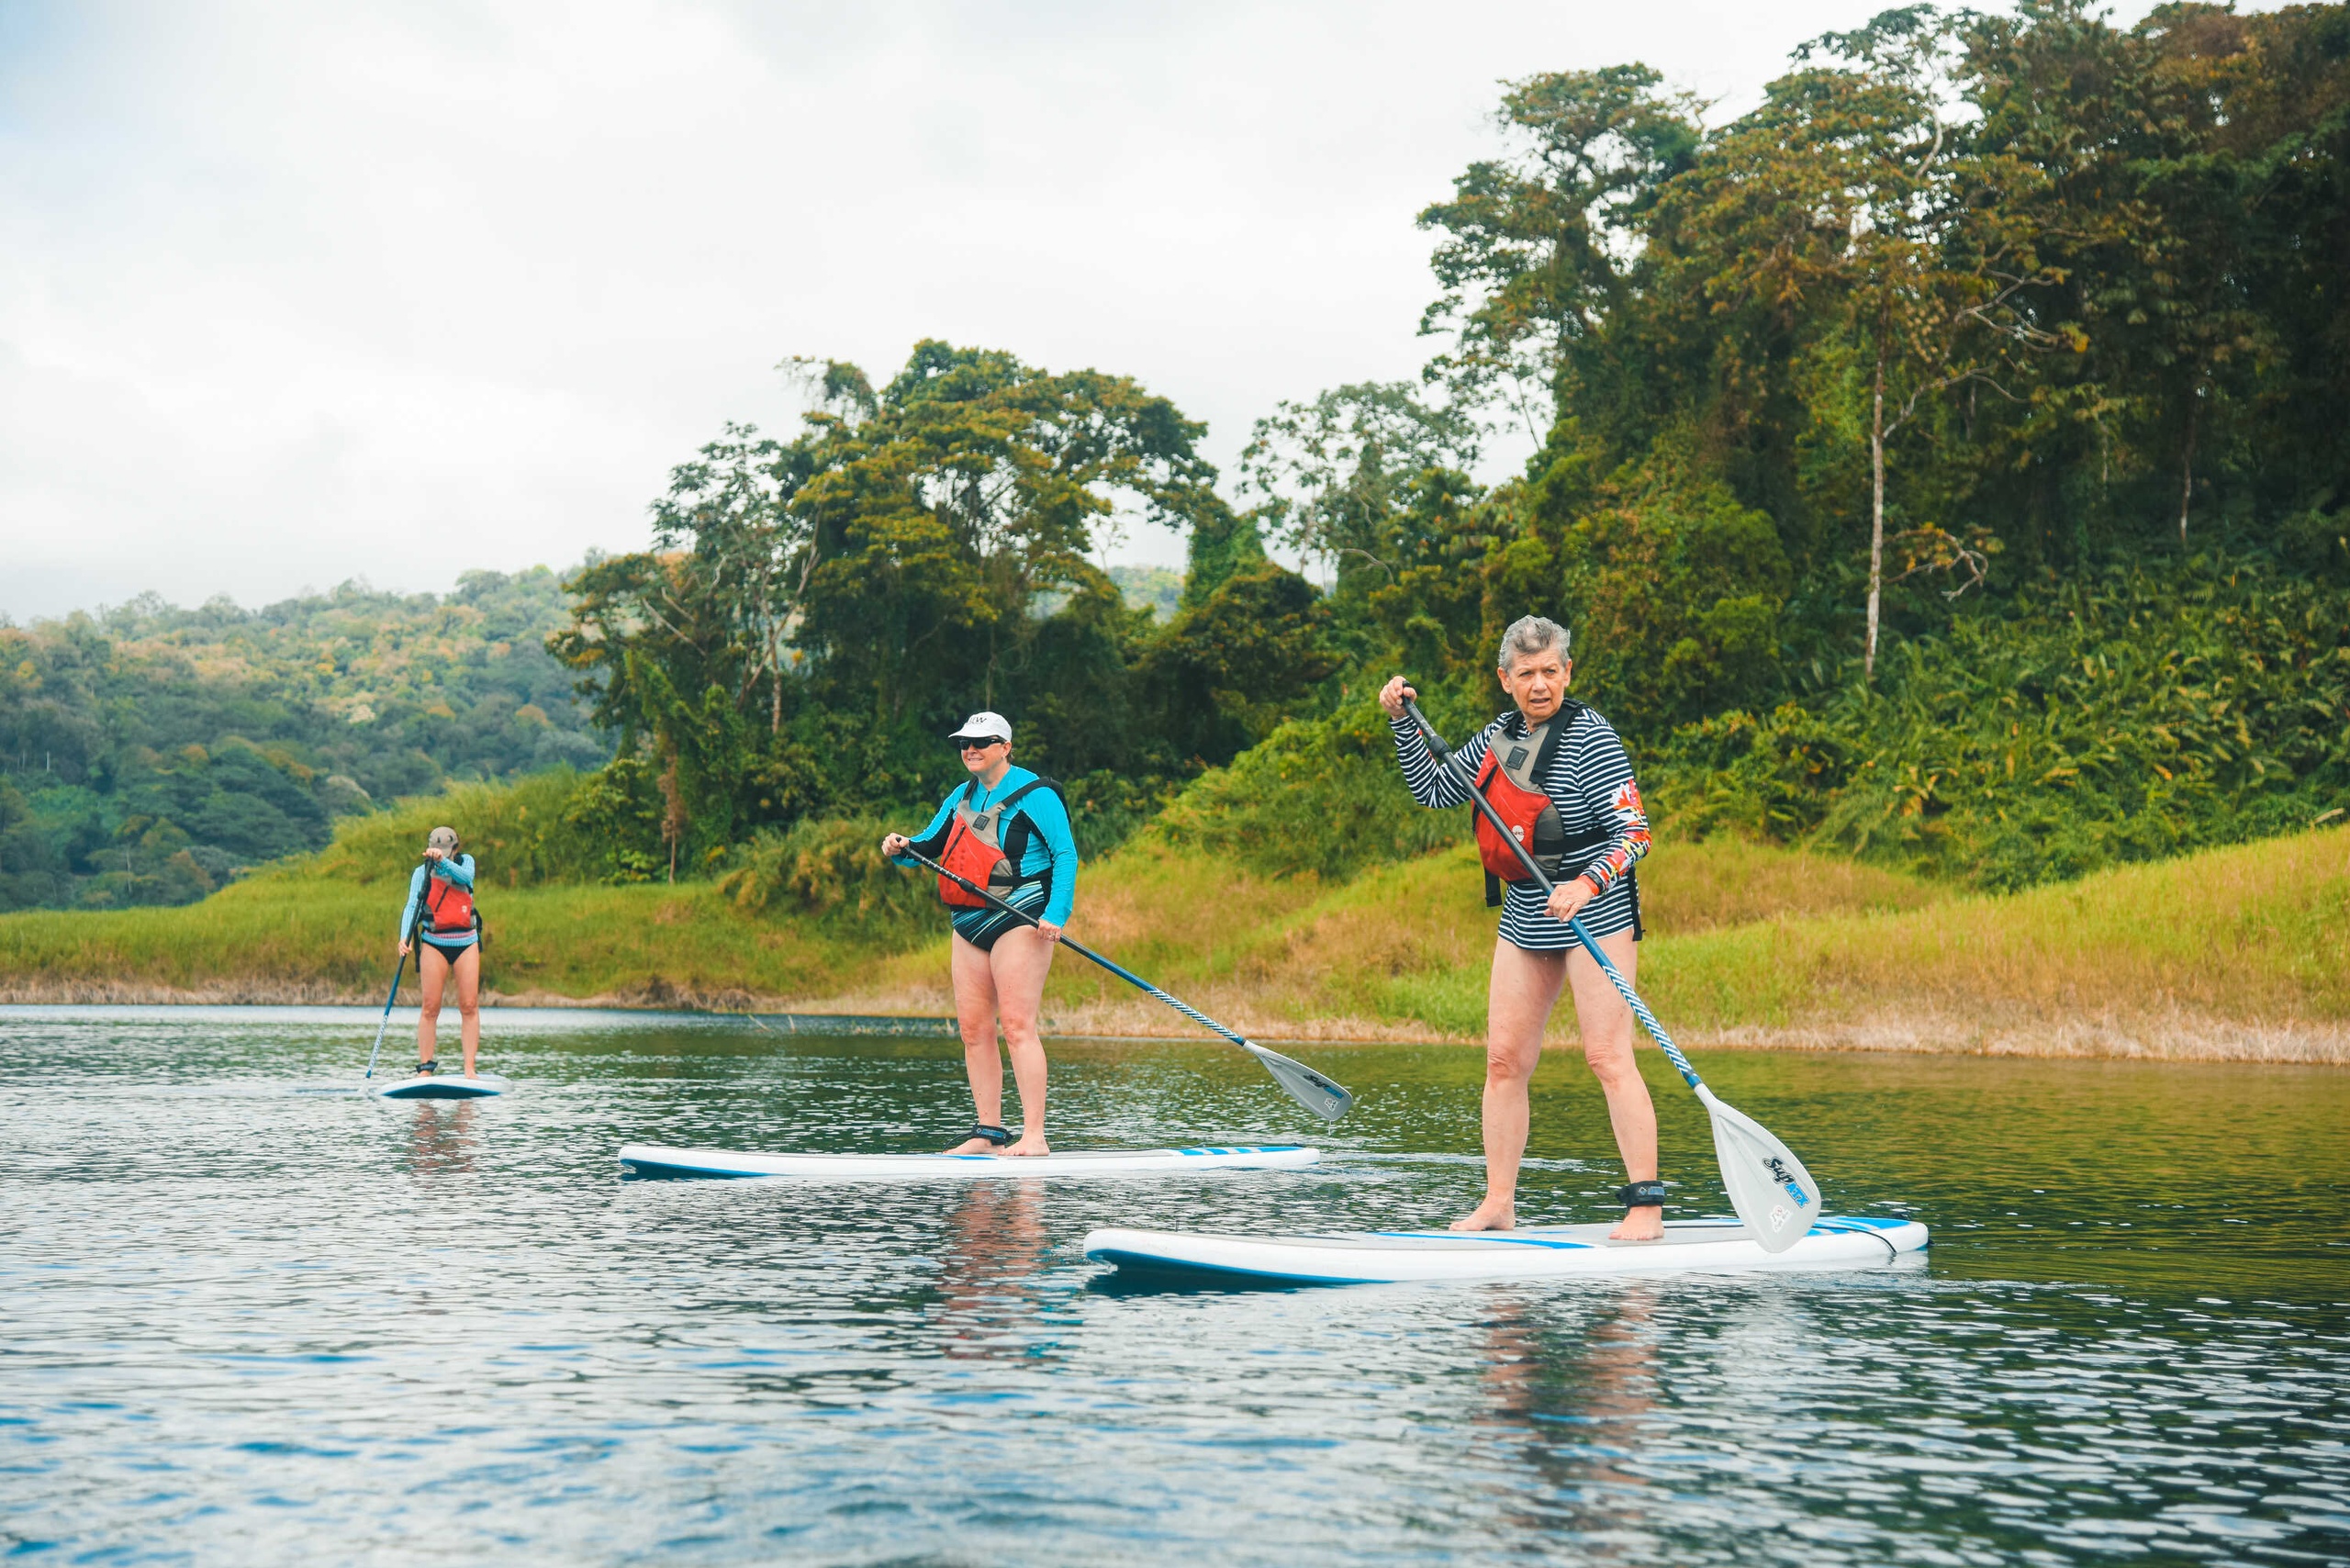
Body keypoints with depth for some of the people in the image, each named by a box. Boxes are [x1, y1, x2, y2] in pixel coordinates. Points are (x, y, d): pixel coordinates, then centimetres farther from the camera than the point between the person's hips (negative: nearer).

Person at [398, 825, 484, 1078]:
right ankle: (425, 1067, -3)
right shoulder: (422, 873, 0)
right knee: (430, 1007, -6)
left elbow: (466, 876, -18)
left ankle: (469, 1068, -4)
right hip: (434, 944, -1)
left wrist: (443, 861, -34)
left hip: (466, 943, 1)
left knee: (469, 1005, -4)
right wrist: (404, 937, -26)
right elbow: (411, 905, -11)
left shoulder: (465, 861, 5)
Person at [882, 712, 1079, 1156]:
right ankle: (988, 1132, 11)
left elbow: (1065, 854, -10)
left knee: (1016, 1025, -13)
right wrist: (901, 848, -6)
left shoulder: (1033, 793, -5)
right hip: (969, 924, 8)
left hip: (1019, 920, -8)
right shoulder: (961, 796, 17)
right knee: (974, 1029, 5)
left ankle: (1034, 1136, -14)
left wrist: (1056, 913, -21)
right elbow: (930, 844, 17)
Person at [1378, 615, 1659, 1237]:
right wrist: (1402, 722, 9)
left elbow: (1634, 833, -16)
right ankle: (1498, 1204, 12)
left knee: (1608, 1058, -11)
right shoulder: (1497, 738, 9)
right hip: (1523, 923, 7)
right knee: (1504, 1060, 6)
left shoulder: (1591, 738, -13)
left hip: (1595, 915, -7)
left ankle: (1646, 1205, -8)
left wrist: (1588, 883, -31)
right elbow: (1432, 790, 20)